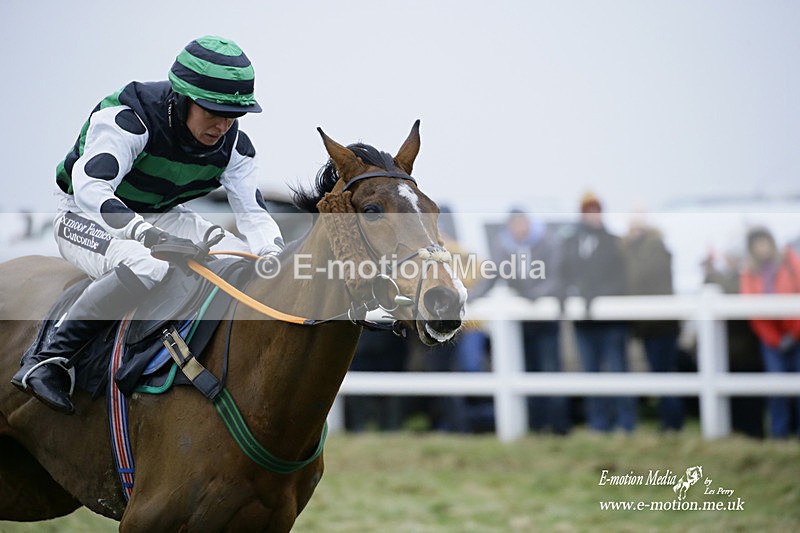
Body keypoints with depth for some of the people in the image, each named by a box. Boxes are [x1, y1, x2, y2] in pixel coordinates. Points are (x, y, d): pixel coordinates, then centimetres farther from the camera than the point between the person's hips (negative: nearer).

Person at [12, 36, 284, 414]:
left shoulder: (233, 145, -9)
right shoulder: (128, 120, -29)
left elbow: (252, 212, -10)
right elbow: (90, 186, -42)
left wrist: (274, 257, -33)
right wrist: (146, 233, -57)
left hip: (163, 217, 7)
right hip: (87, 217, -7)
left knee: (250, 264, -12)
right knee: (147, 268, -40)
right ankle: (47, 360, -32)